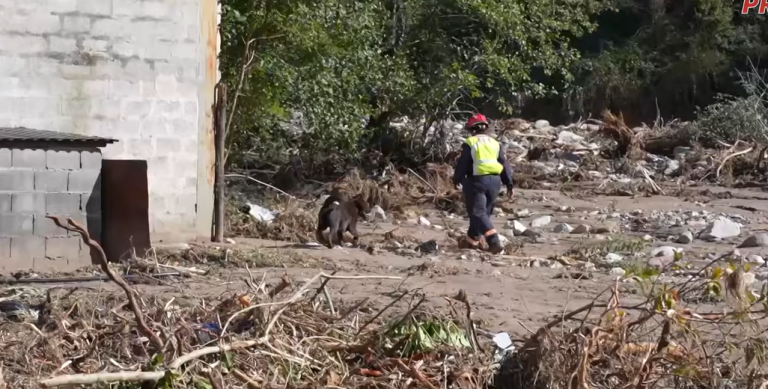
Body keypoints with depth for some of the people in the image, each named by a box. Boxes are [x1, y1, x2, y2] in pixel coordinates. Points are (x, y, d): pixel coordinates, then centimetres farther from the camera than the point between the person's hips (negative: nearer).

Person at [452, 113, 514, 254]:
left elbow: (462, 164, -4)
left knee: (478, 213, -6)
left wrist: (457, 180, 10)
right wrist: (509, 184, 11)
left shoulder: (470, 143, -4)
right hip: (494, 181, 6)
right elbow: (504, 165, 8)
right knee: (484, 212, 18)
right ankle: (472, 240, 30)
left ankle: (494, 242, -23)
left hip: (476, 181, -6)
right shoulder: (496, 144, 10)